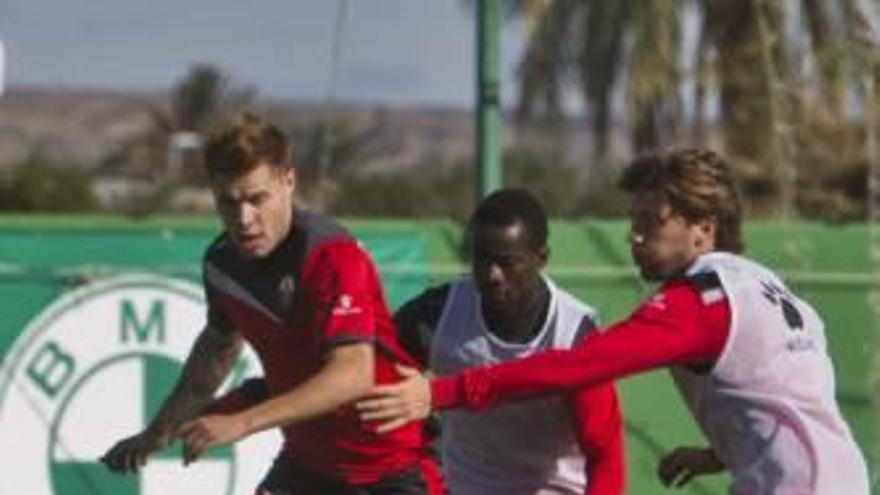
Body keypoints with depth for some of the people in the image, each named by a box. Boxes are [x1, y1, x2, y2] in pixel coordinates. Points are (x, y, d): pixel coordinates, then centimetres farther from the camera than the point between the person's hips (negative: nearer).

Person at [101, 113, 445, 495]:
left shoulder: (334, 256, -25)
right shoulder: (222, 262, -4)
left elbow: (354, 373, -38)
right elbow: (220, 345, 19)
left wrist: (242, 422, -44)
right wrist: (158, 433, 26)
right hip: (308, 460, 6)